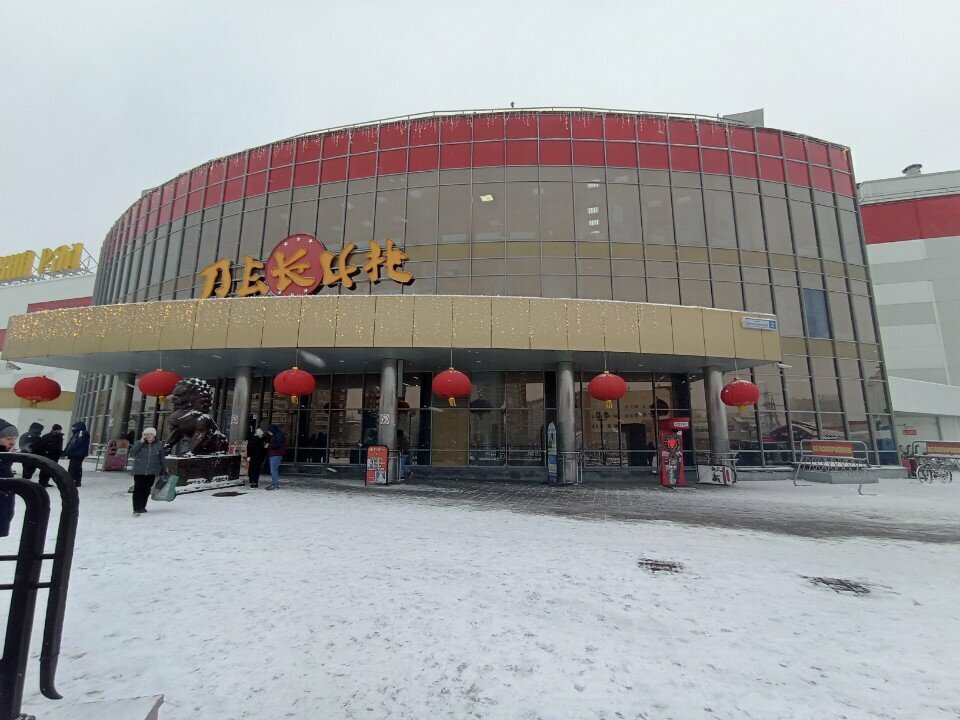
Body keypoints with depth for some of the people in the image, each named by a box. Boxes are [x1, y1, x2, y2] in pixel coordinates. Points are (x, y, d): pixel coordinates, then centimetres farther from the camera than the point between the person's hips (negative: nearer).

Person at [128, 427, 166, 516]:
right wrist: (140, 443, -16)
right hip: (139, 472, -2)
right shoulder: (138, 443, 2)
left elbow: (162, 459, 10)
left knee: (147, 490, 8)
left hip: (152, 473, 2)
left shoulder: (159, 444, 5)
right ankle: (137, 509, -6)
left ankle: (142, 507, 21)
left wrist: (162, 472, 10)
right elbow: (132, 454, -11)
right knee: (138, 489, -9)